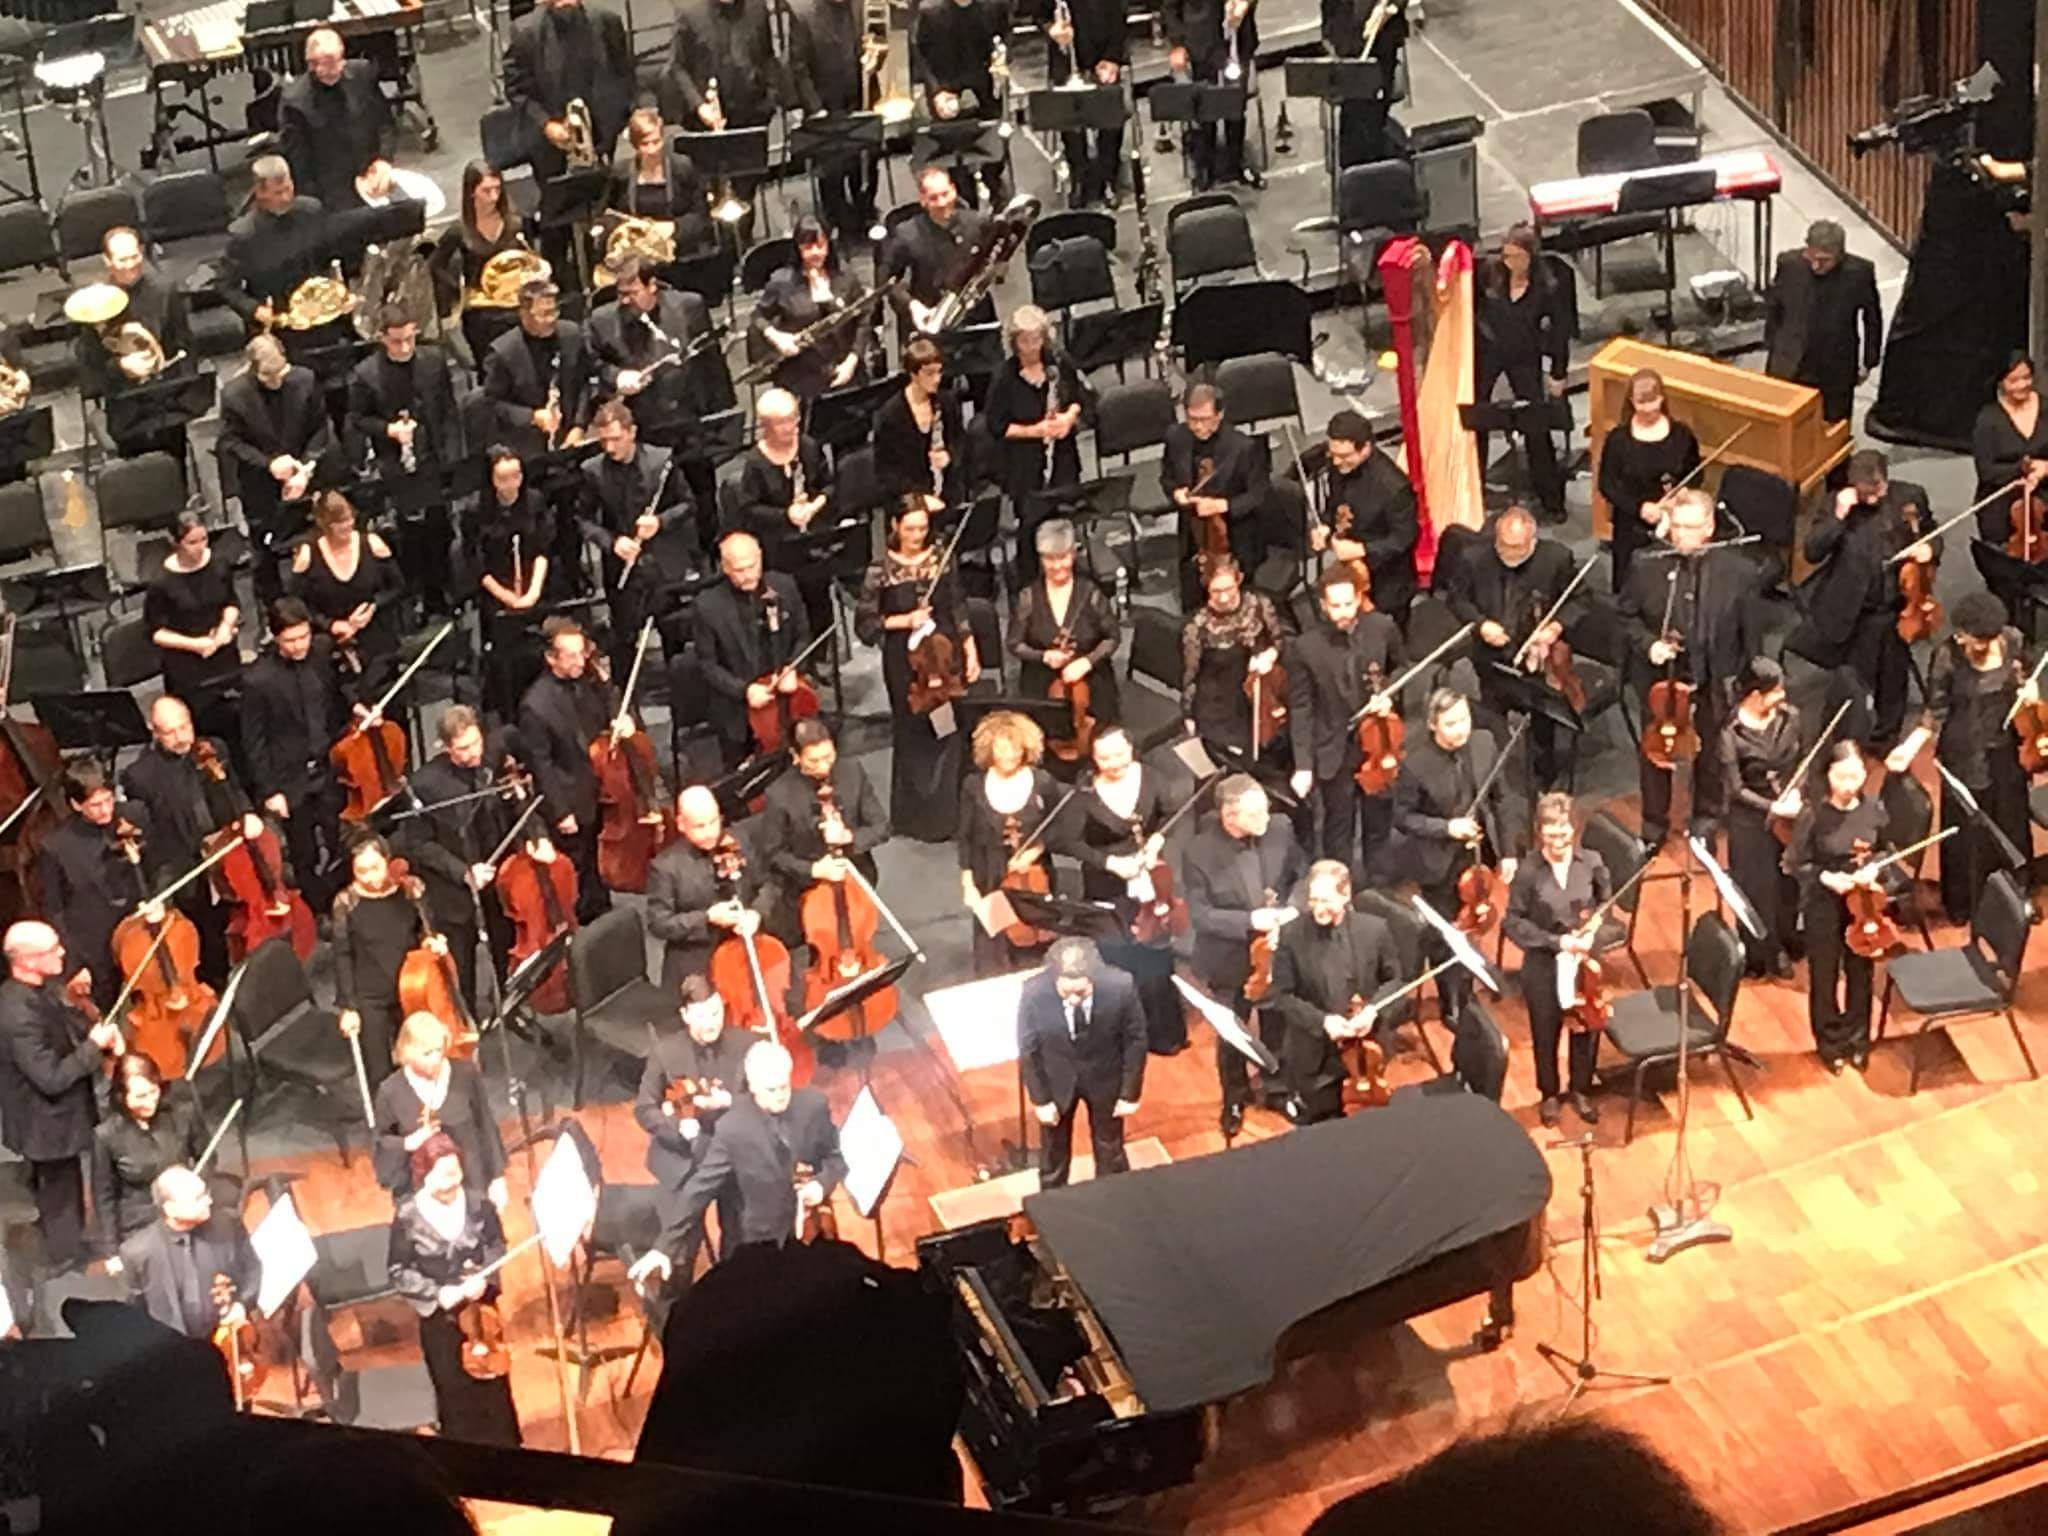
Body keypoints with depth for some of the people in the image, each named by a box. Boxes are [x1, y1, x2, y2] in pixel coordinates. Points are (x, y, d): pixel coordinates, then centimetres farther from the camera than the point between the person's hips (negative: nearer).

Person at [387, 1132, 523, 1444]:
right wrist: (437, 1292, -19)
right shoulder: (408, 1216, -15)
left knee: (494, 1388, 13)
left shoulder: (478, 1205, -10)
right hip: (440, 1319, -2)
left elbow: (496, 1248, 5)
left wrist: (484, 1279, -13)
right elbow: (398, 1272, -8)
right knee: (456, 1397, 8)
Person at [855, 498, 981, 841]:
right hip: (905, 662, -2)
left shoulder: (940, 559, 2)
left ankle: (950, 811, 13)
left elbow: (959, 610, 7)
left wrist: (971, 654, 1)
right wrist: (904, 621, -15)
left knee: (951, 732, 1)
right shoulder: (881, 570, -6)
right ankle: (918, 816, 18)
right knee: (914, 736, 5)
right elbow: (864, 623, -3)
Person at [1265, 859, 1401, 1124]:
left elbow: (1394, 980, 4)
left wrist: (1374, 1010, -16)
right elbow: (1281, 997, -9)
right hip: (1314, 1056, -2)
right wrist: (1322, 1021, -23)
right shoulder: (1292, 936, -11)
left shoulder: (1374, 929, -6)